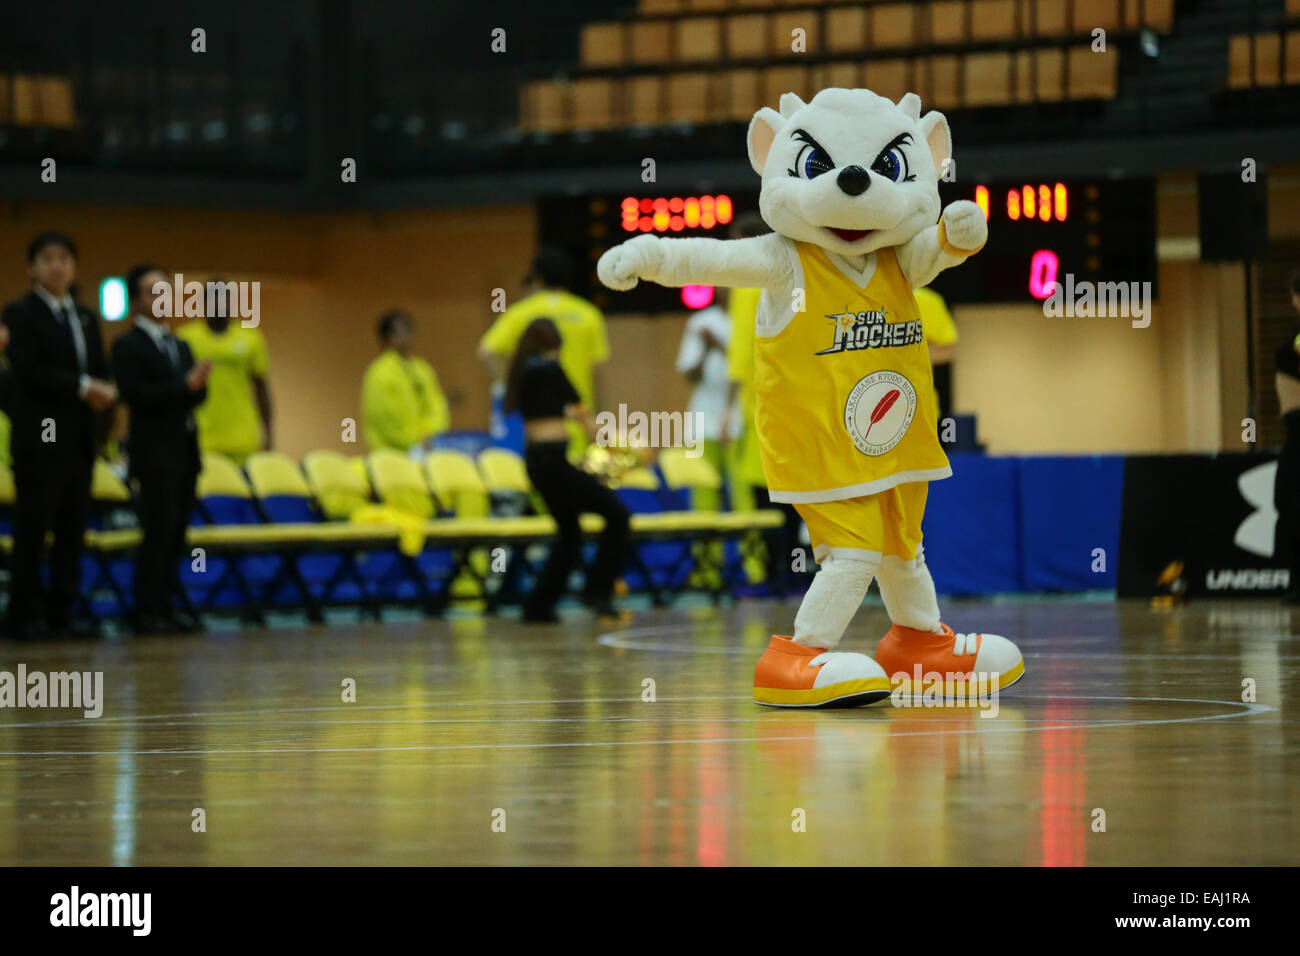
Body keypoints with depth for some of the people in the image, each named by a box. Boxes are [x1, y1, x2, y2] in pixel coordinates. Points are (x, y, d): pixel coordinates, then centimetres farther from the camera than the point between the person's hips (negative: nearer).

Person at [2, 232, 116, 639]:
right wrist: (81, 387, -16)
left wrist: (103, 392, -9)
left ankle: (62, 612, 8)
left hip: (79, 437, 6)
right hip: (40, 436, -6)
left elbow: (101, 372, 15)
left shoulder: (87, 319, 19)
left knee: (73, 528, 4)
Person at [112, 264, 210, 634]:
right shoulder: (128, 346, -4)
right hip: (154, 450, -7)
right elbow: (136, 395, -16)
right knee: (159, 530, -11)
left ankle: (167, 606, 8)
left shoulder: (181, 347, 19)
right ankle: (147, 613, -9)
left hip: (185, 450, 7)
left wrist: (199, 383, -9)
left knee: (176, 533, 5)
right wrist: (185, 385, -17)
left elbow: (196, 396, 14)